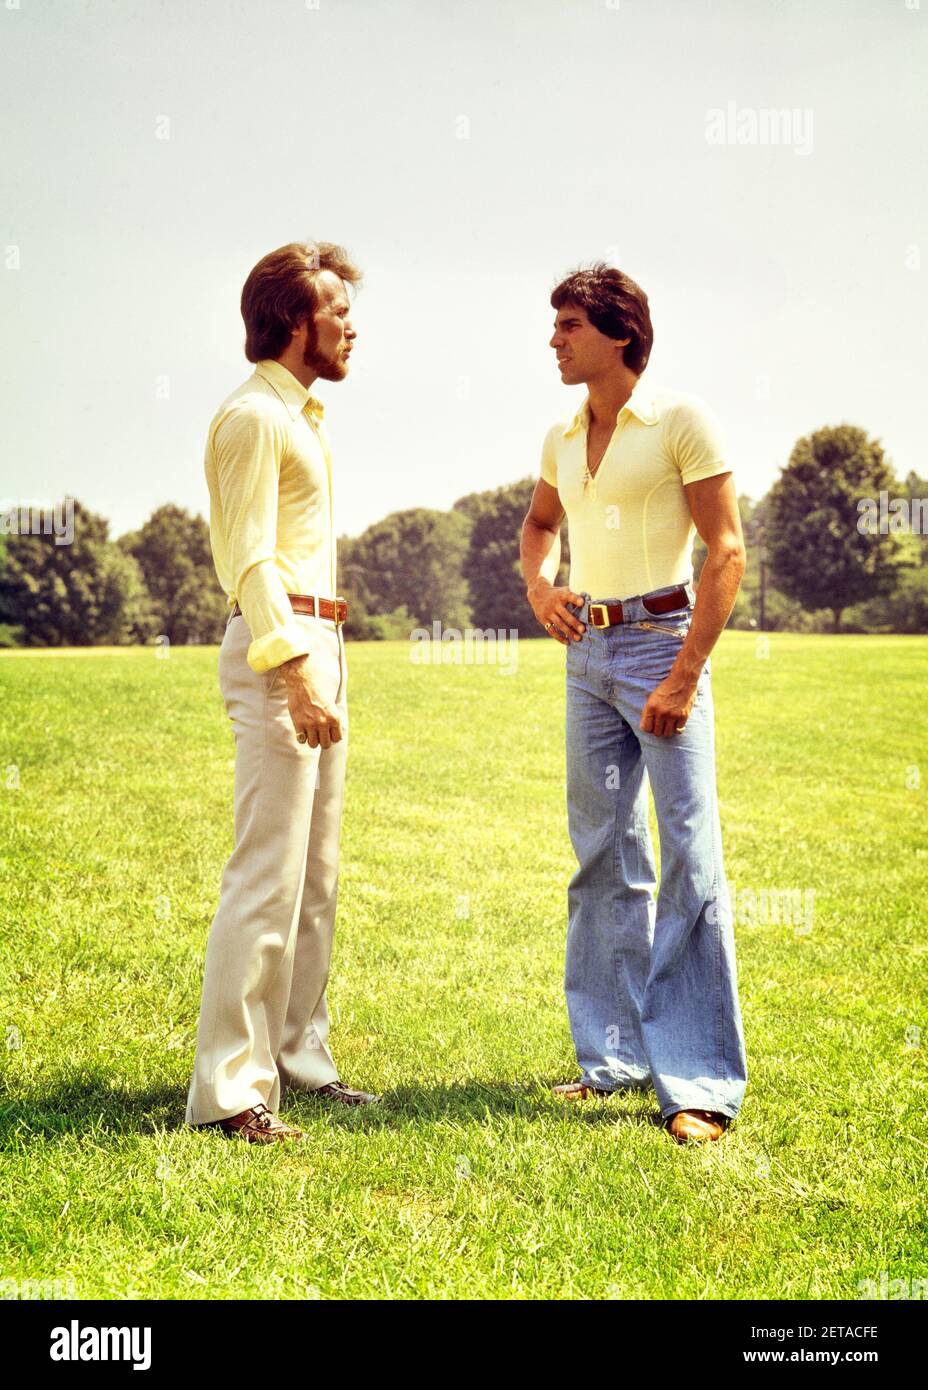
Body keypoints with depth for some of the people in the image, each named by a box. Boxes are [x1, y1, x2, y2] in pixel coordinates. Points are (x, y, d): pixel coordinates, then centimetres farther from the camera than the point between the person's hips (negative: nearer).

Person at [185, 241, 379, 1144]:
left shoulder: (300, 417, 21)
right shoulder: (253, 415, -8)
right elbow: (251, 561, -17)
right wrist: (297, 676, -25)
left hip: (313, 646, 10)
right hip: (278, 649, -10)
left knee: (315, 875, 12)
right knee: (267, 875, -11)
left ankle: (296, 1055, 20)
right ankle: (228, 1089, -8)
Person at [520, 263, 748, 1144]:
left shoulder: (680, 421, -7)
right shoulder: (562, 439, 11)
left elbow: (726, 550, -11)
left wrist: (684, 677, -18)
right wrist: (538, 583, 7)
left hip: (661, 642, -7)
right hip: (587, 651, 7)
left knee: (691, 857, -9)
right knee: (604, 859, 10)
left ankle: (700, 1082, -4)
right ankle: (615, 1056, 20)